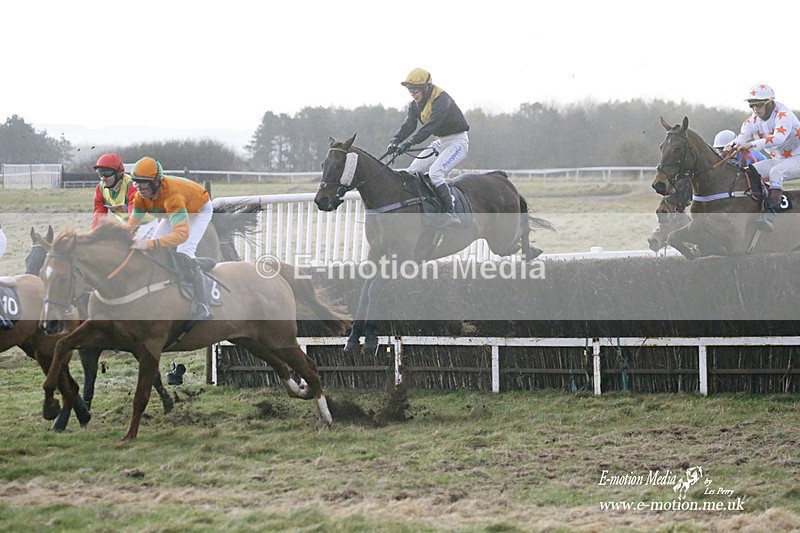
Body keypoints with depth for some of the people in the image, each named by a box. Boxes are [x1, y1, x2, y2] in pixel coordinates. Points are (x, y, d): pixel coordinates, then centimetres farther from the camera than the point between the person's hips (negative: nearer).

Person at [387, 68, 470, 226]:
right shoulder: (415, 105, 2)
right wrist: (395, 140, -30)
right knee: (412, 172, -1)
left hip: (457, 141, -9)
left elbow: (431, 126, -35)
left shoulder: (441, 99, -24)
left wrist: (408, 143, -44)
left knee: (435, 173, -29)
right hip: (440, 142, 9)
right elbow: (408, 126, -9)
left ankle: (451, 214, -31)